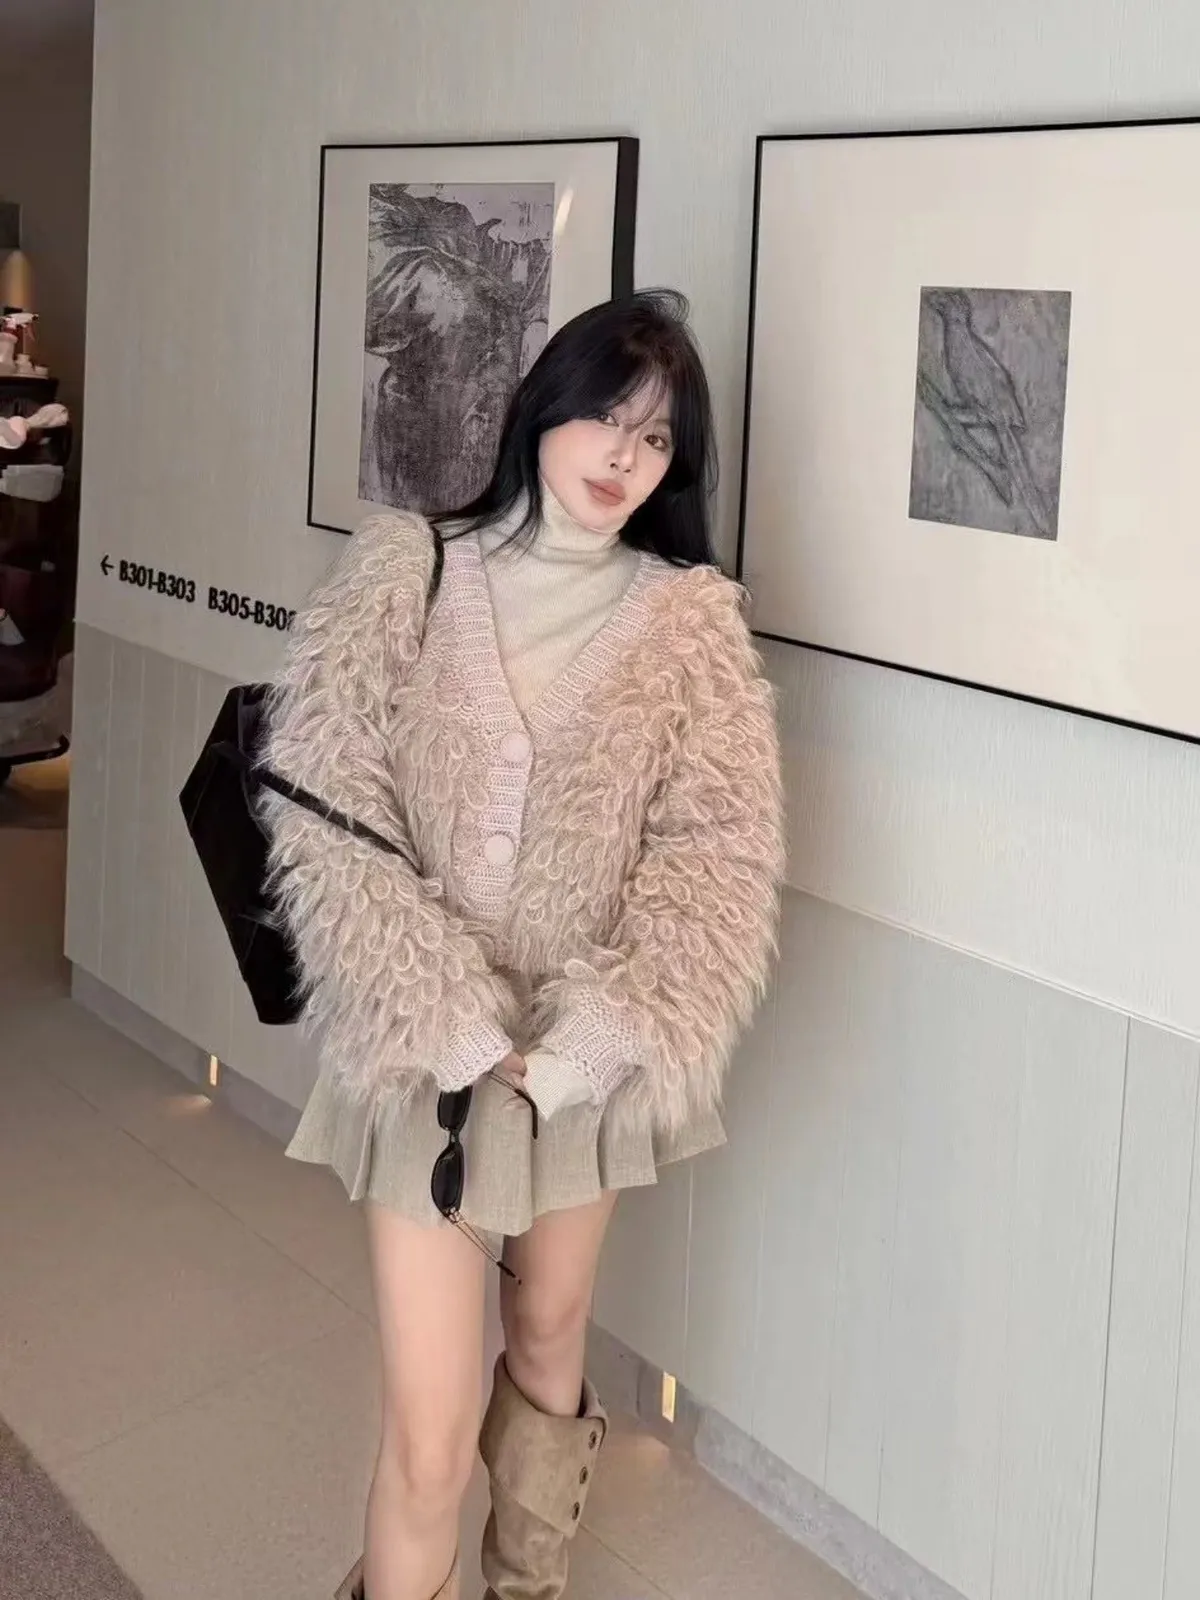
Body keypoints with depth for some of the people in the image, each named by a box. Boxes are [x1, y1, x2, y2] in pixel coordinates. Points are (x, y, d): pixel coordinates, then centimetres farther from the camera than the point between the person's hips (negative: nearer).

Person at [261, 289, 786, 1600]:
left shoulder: (690, 622, -2)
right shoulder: (399, 577, -5)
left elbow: (718, 859, -9)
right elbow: (322, 820, -11)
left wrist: (577, 1048, -19)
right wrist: (456, 1033, -19)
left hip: (592, 1062, 2)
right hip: (427, 1056, -2)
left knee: (550, 1348, 20)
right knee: (429, 1432, -4)